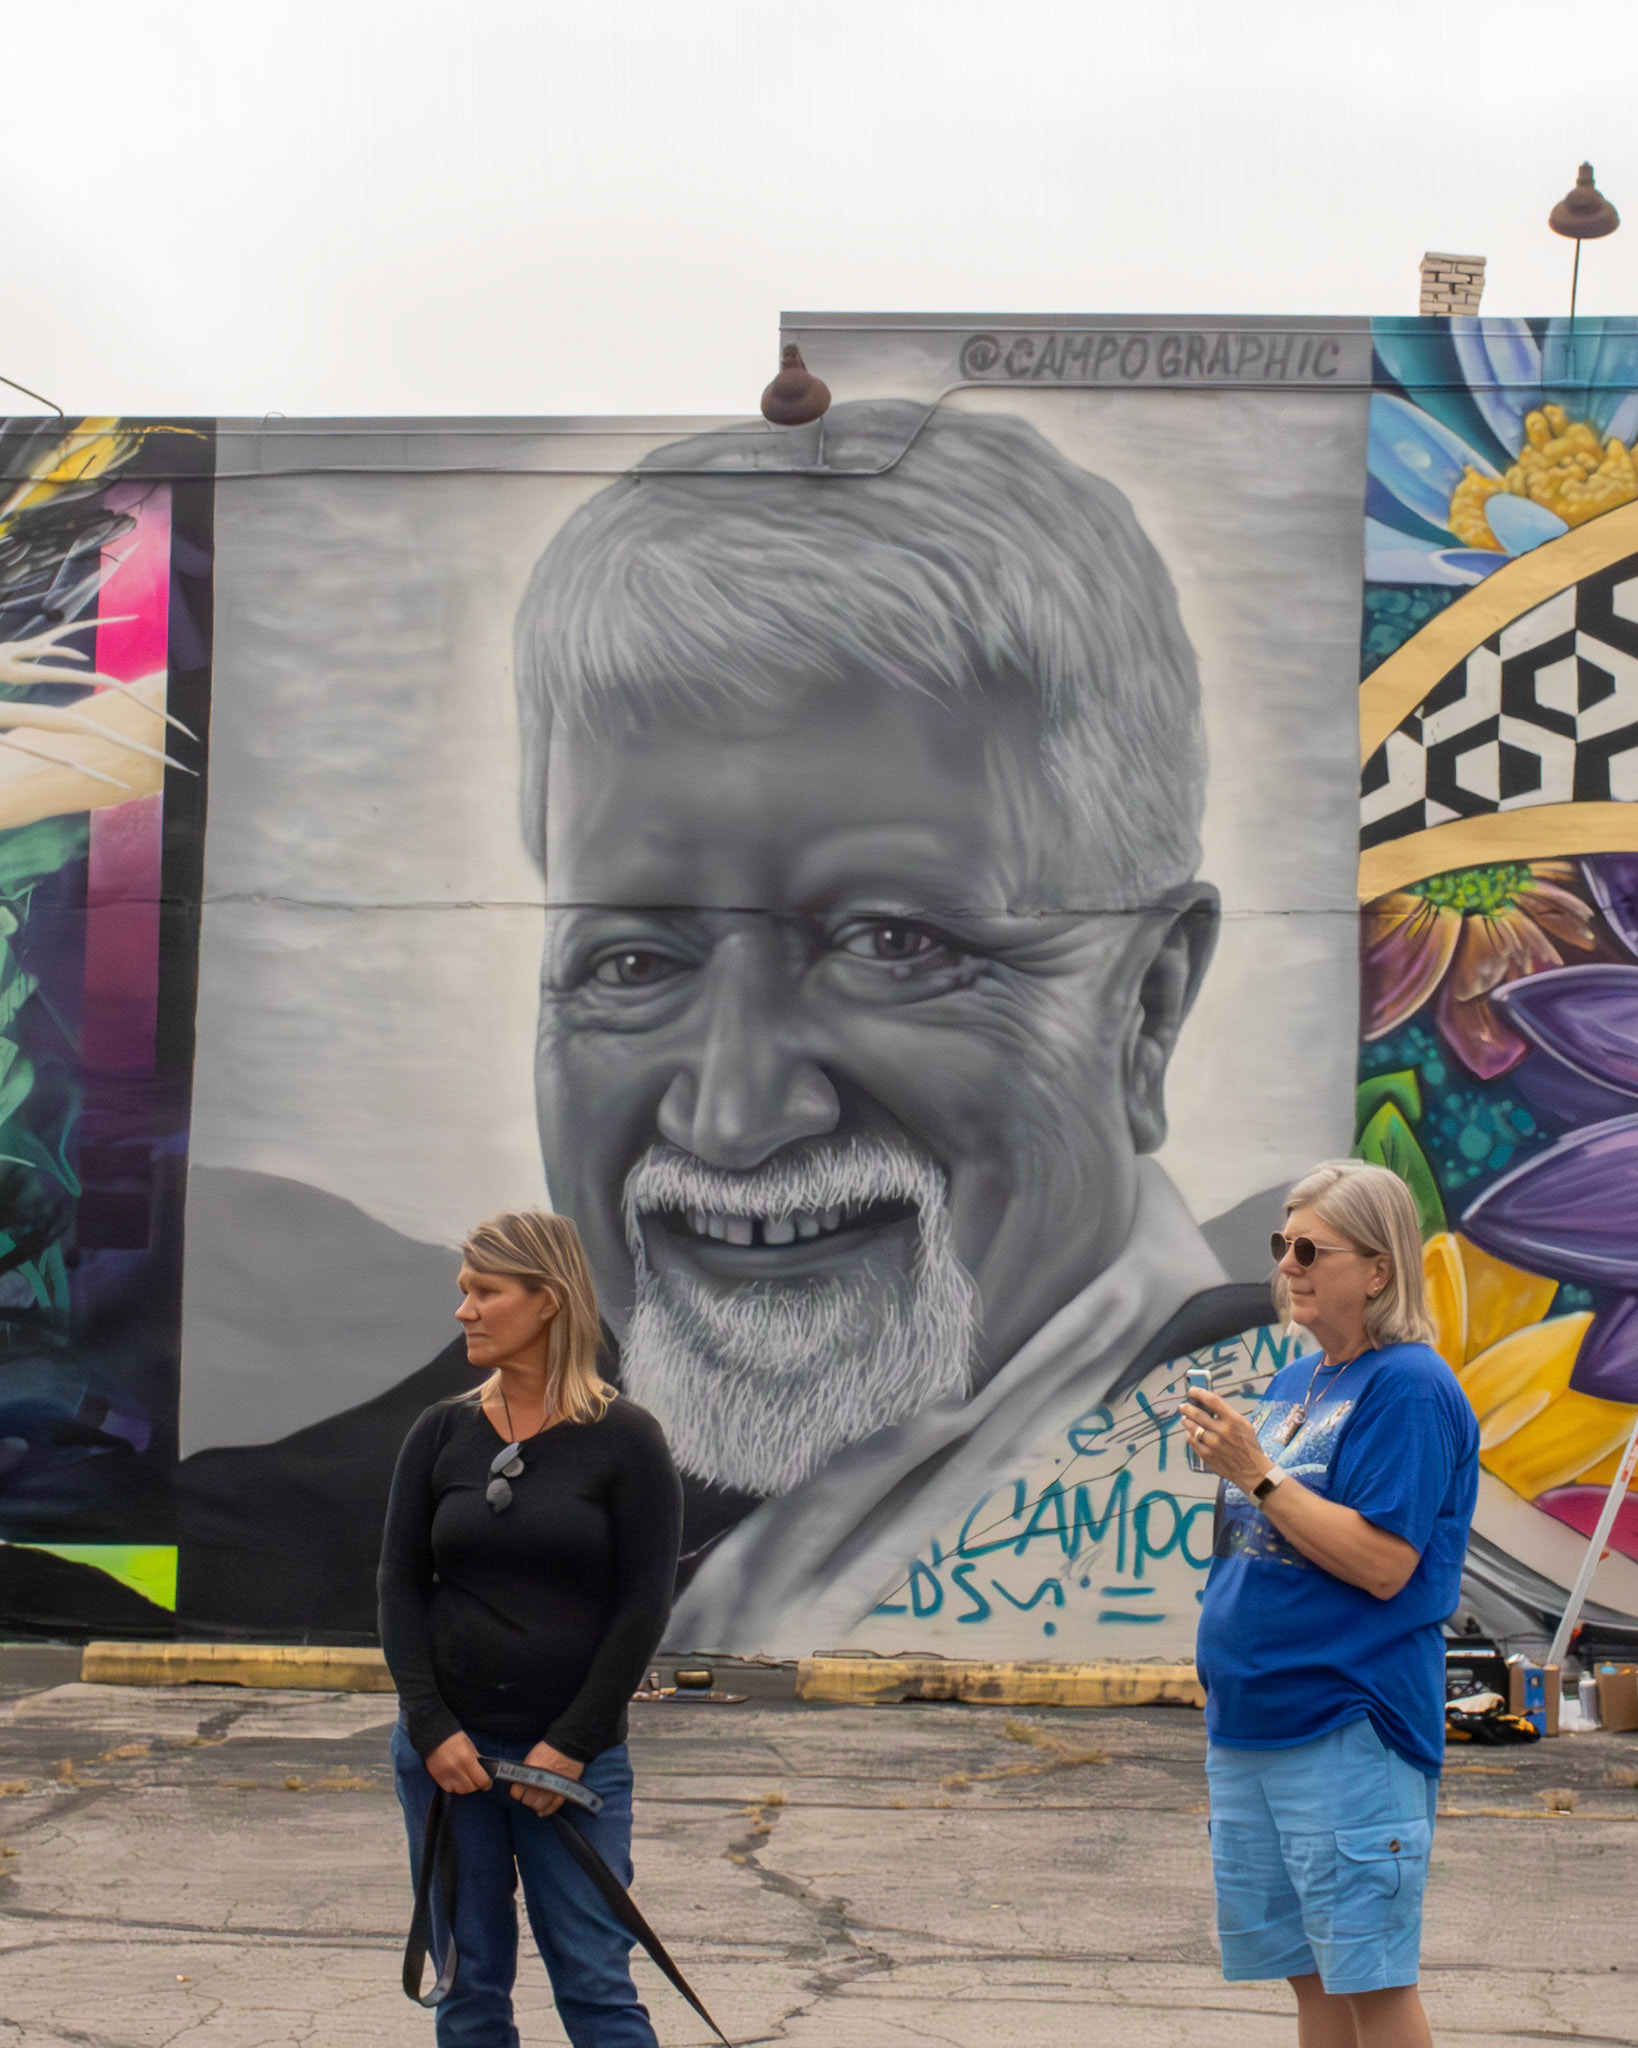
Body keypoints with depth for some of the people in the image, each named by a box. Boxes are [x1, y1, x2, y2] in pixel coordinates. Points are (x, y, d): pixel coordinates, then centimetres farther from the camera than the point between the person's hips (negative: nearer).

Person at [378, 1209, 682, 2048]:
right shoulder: (441, 1433, 4)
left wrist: (573, 1744, -11)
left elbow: (644, 1603, -7)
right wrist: (431, 1727, -8)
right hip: (444, 1749, 3)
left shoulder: (624, 1440, -5)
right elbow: (400, 1585, 3)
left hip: (575, 1757, -3)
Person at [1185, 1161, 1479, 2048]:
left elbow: (1382, 1564, -20)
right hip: (1250, 1721, 9)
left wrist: (1257, 1474, -20)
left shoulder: (1409, 1386, -12)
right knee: (1309, 1974, 15)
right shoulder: (1294, 1381, 14)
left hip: (1347, 1731, -8)